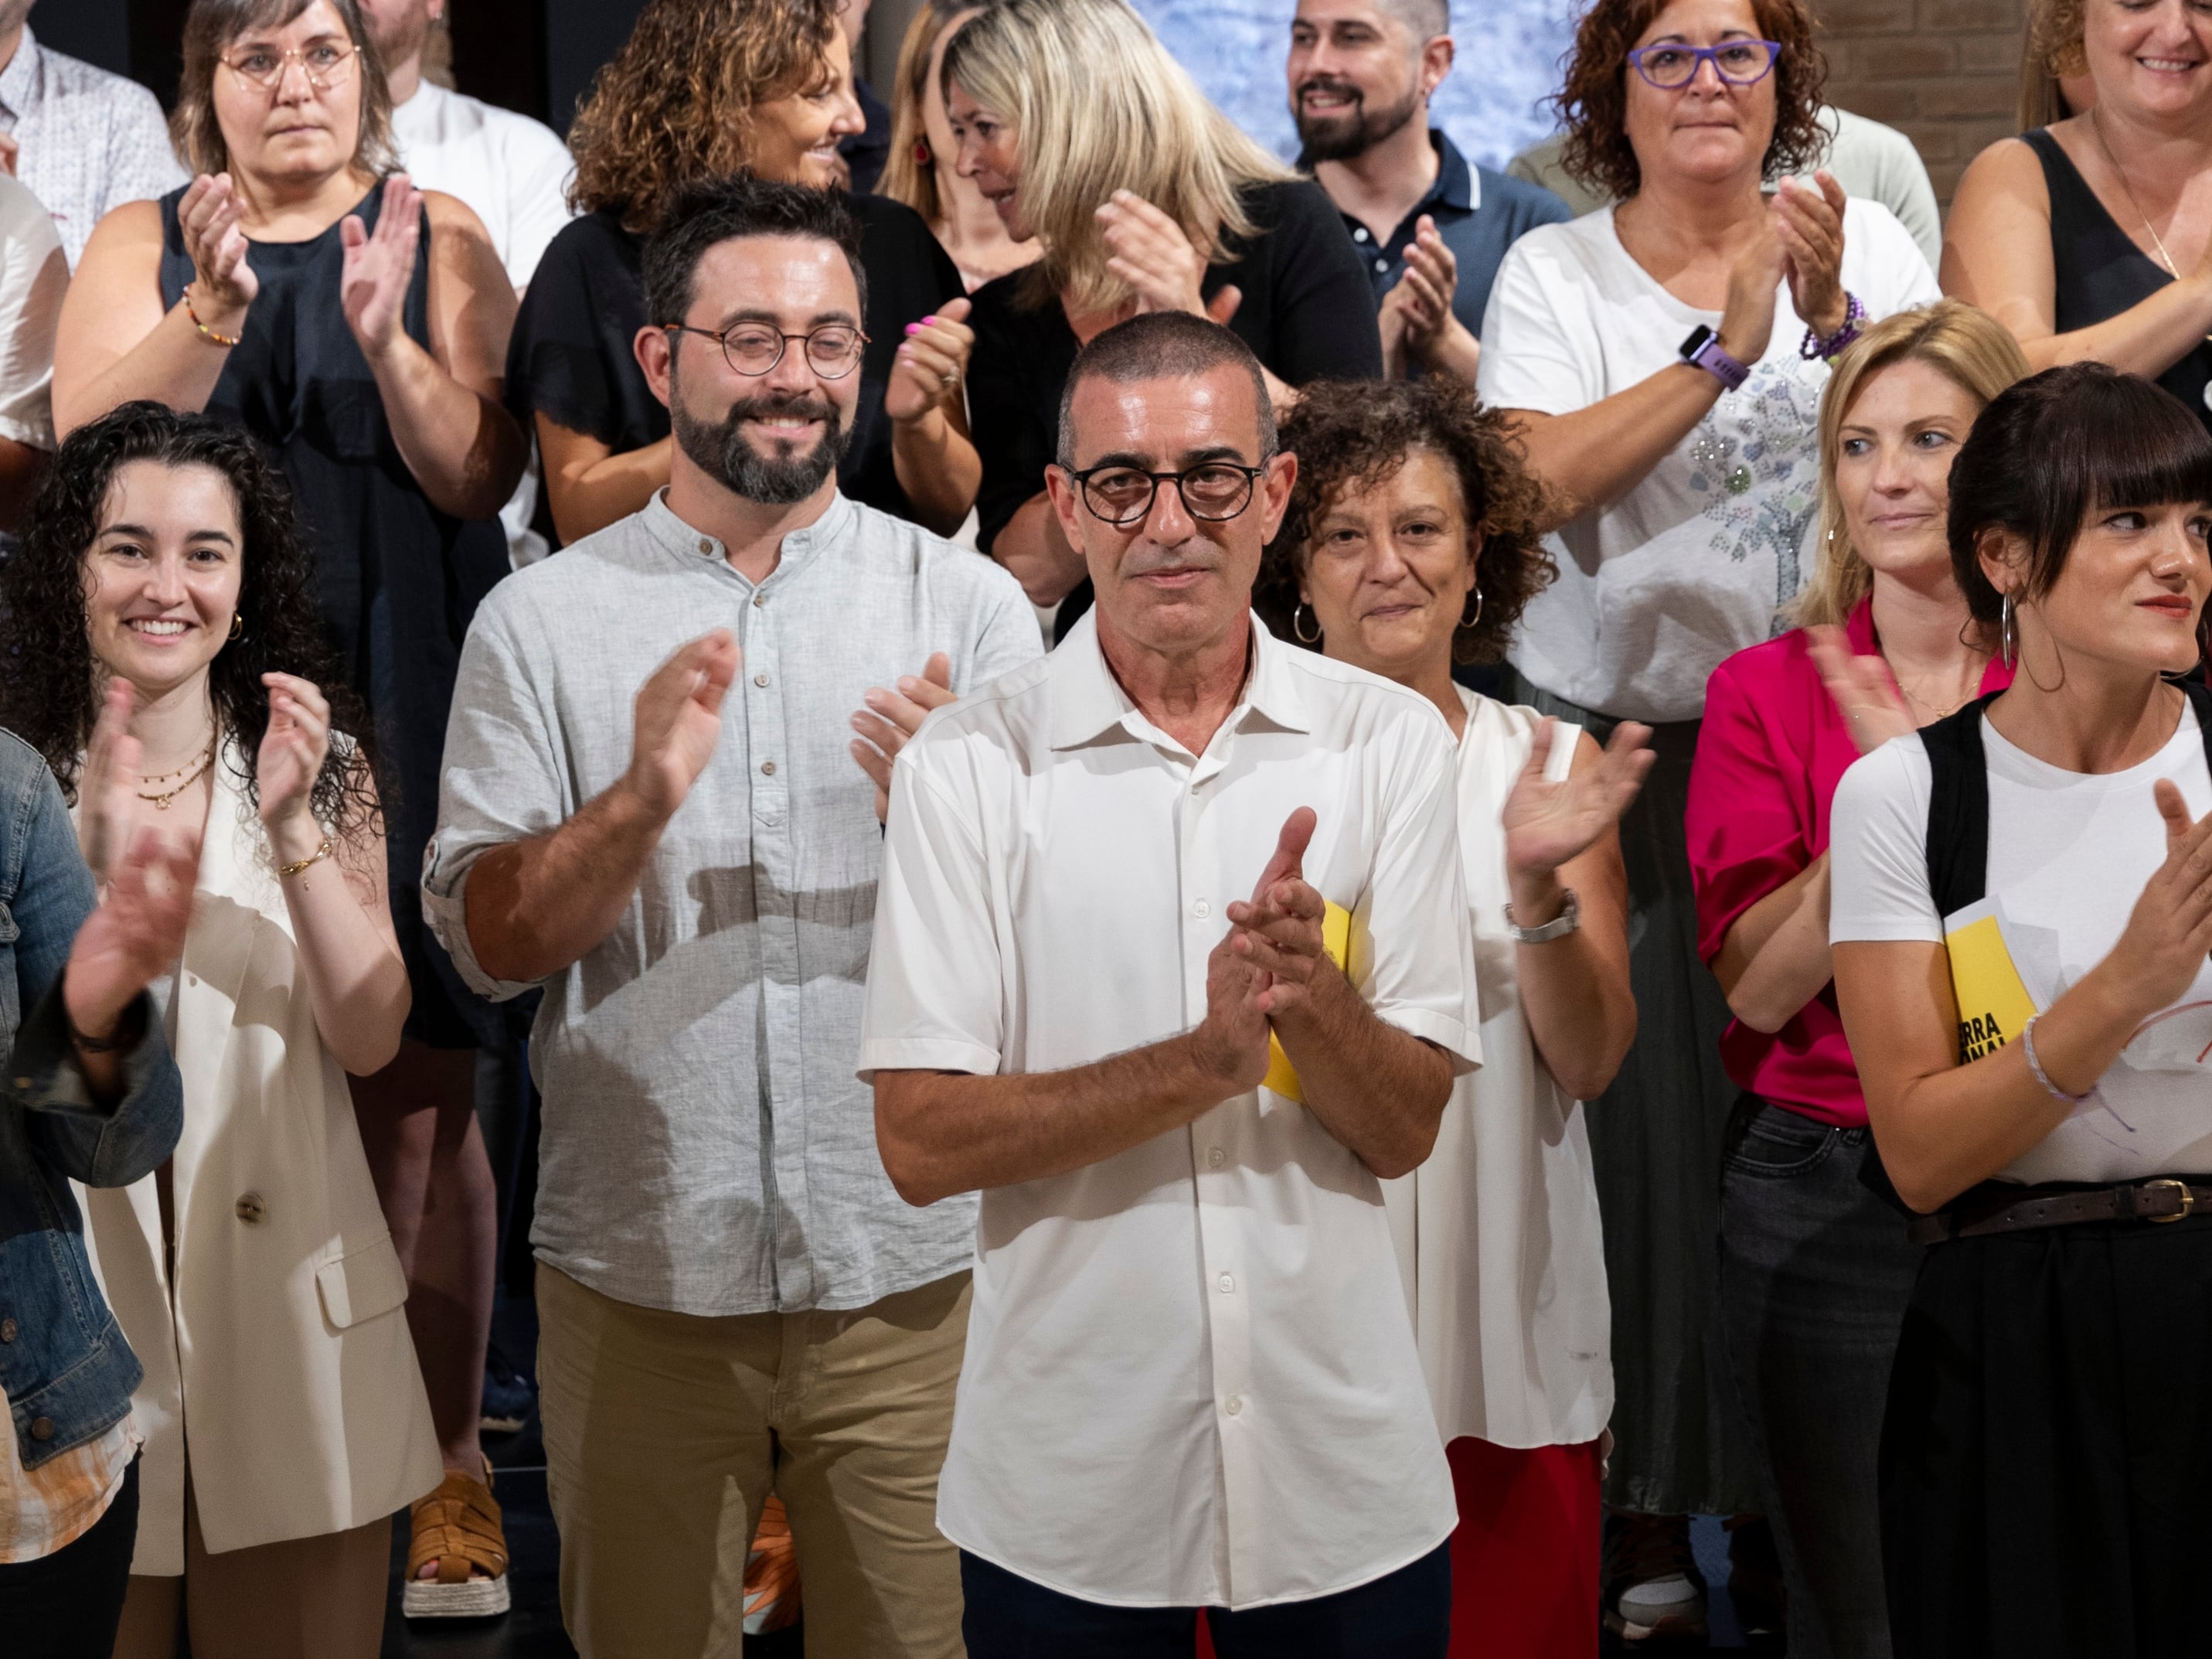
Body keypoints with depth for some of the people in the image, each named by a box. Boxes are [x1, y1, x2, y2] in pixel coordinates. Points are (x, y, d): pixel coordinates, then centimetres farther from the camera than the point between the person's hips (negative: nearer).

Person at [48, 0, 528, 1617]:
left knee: (416, 1095, -2)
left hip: (401, 704, -1)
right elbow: (88, 449, -5)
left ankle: (445, 1455, 7)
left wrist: (383, 333, -19)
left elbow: (481, 474, -3)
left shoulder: (439, 240, 6)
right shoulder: (141, 245, 10)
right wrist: (212, 311, -20)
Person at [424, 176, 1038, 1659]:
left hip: (909, 1274, 0)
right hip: (637, 1280, 0)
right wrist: (642, 801, -21)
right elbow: (485, 940, -3)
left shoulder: (969, 605, 2)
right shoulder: (541, 620, 2)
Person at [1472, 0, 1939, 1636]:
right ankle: (1642, 1513, 12)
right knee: (1643, 1115, -1)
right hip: (1618, 744, -1)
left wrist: (1831, 318, -20)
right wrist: (1727, 344, -16)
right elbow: (1547, 475, -13)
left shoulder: (1865, 243, 7)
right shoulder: (1555, 271, 3)